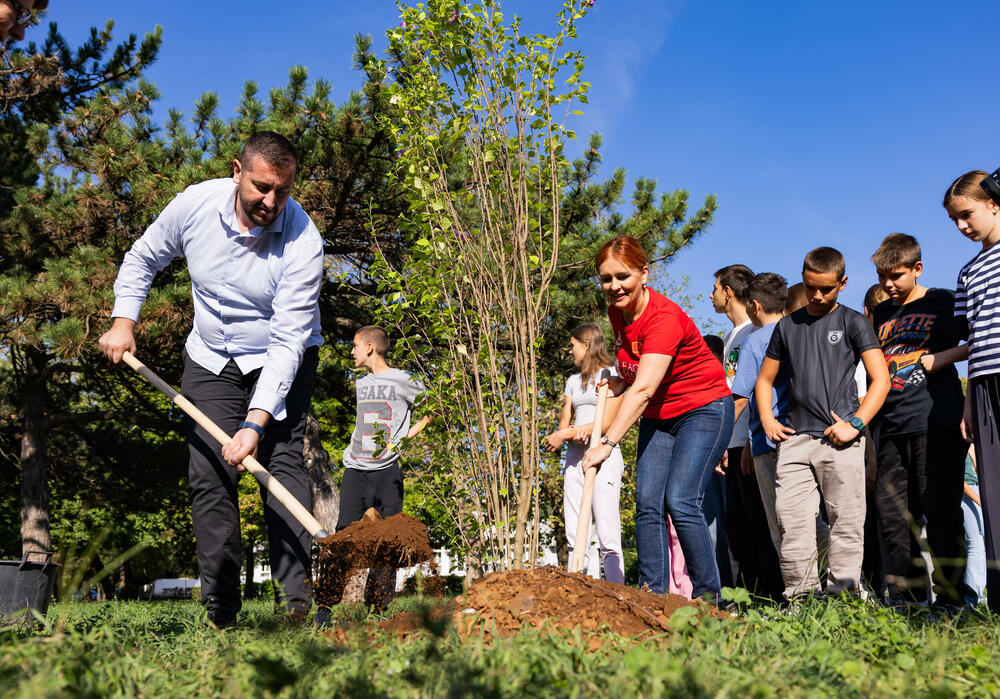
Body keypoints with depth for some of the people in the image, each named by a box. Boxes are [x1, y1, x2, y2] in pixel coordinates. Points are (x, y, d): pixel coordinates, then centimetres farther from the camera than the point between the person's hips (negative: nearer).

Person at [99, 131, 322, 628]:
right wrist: (123, 321, -5)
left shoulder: (303, 242, -27)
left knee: (283, 460, -18)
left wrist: (256, 422, -37)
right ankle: (219, 612, -1)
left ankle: (295, 597, -18)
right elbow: (143, 258, 6)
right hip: (210, 358, 3)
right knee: (208, 474, -5)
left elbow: (288, 342, -29)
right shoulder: (195, 204, -15)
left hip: (281, 359, -3)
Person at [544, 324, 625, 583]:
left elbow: (607, 422, -8)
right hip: (575, 456, 6)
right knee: (575, 535, 0)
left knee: (608, 535, -13)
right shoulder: (574, 380, 21)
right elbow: (564, 421, 16)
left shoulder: (611, 375, 1)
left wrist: (564, 435, -8)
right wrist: (570, 433, -9)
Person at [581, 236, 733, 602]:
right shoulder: (617, 313, -1)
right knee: (648, 505, -4)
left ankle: (708, 598, -8)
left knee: (681, 502, -18)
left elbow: (644, 387, -36)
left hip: (703, 410, -7)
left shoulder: (664, 317, -26)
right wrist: (617, 382, -3)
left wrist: (608, 442, -42)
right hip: (658, 417, 8)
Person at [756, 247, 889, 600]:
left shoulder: (853, 322, 6)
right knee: (791, 519, -3)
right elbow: (765, 379, 24)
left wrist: (855, 424, -10)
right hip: (795, 438, 3)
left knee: (845, 521, -2)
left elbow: (880, 379, 0)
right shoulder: (787, 326, 16)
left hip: (840, 439, -3)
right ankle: (800, 596, 3)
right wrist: (767, 420, 8)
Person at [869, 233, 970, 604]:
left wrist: (941, 358, -12)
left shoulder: (944, 303, 5)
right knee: (892, 512, 3)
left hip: (936, 422, -5)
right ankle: (901, 599, 10)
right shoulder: (880, 314, 20)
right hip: (892, 427, 6)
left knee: (940, 510, -6)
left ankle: (949, 597, -1)